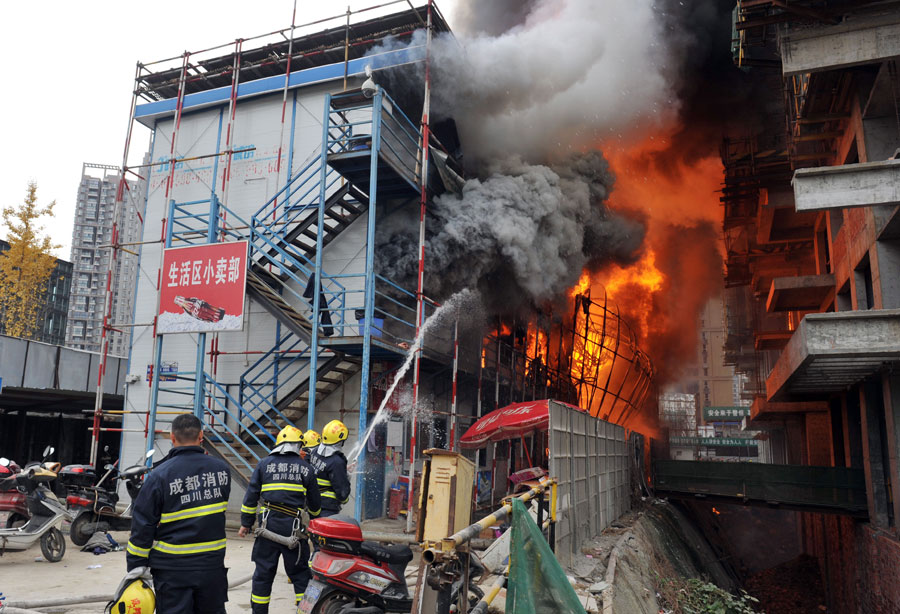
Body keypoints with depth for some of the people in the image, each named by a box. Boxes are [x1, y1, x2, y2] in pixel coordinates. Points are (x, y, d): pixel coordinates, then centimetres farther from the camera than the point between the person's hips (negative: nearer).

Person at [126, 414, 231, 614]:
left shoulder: (159, 476, -13)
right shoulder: (222, 469, -3)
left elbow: (142, 527, -9)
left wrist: (135, 568, 1)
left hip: (173, 569, -3)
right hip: (213, 565, 3)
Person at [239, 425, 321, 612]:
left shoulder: (264, 464, 6)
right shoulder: (306, 468, 5)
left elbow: (251, 495, 5)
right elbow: (314, 502, 12)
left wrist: (246, 523, 12)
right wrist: (315, 520, 30)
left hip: (268, 525, 1)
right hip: (294, 527, -1)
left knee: (263, 572, 10)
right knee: (300, 572, 8)